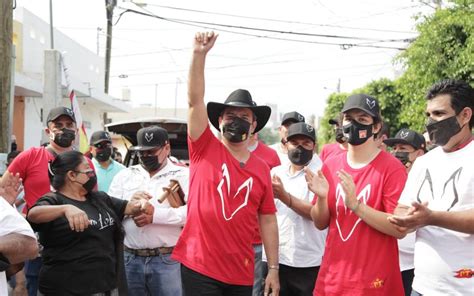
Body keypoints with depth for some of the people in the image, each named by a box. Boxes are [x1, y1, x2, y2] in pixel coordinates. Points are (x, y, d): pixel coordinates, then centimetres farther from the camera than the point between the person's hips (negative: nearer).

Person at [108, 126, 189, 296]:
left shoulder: (183, 175, -1)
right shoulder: (125, 175, 12)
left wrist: (155, 215, -21)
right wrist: (129, 203, -10)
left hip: (168, 259, -3)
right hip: (130, 258, 4)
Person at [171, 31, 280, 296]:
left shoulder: (262, 169, 5)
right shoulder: (205, 149, -1)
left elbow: (268, 221, 7)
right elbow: (195, 100, -13)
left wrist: (273, 269, 5)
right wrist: (200, 54, -23)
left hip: (241, 272, 3)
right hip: (199, 266, -3)